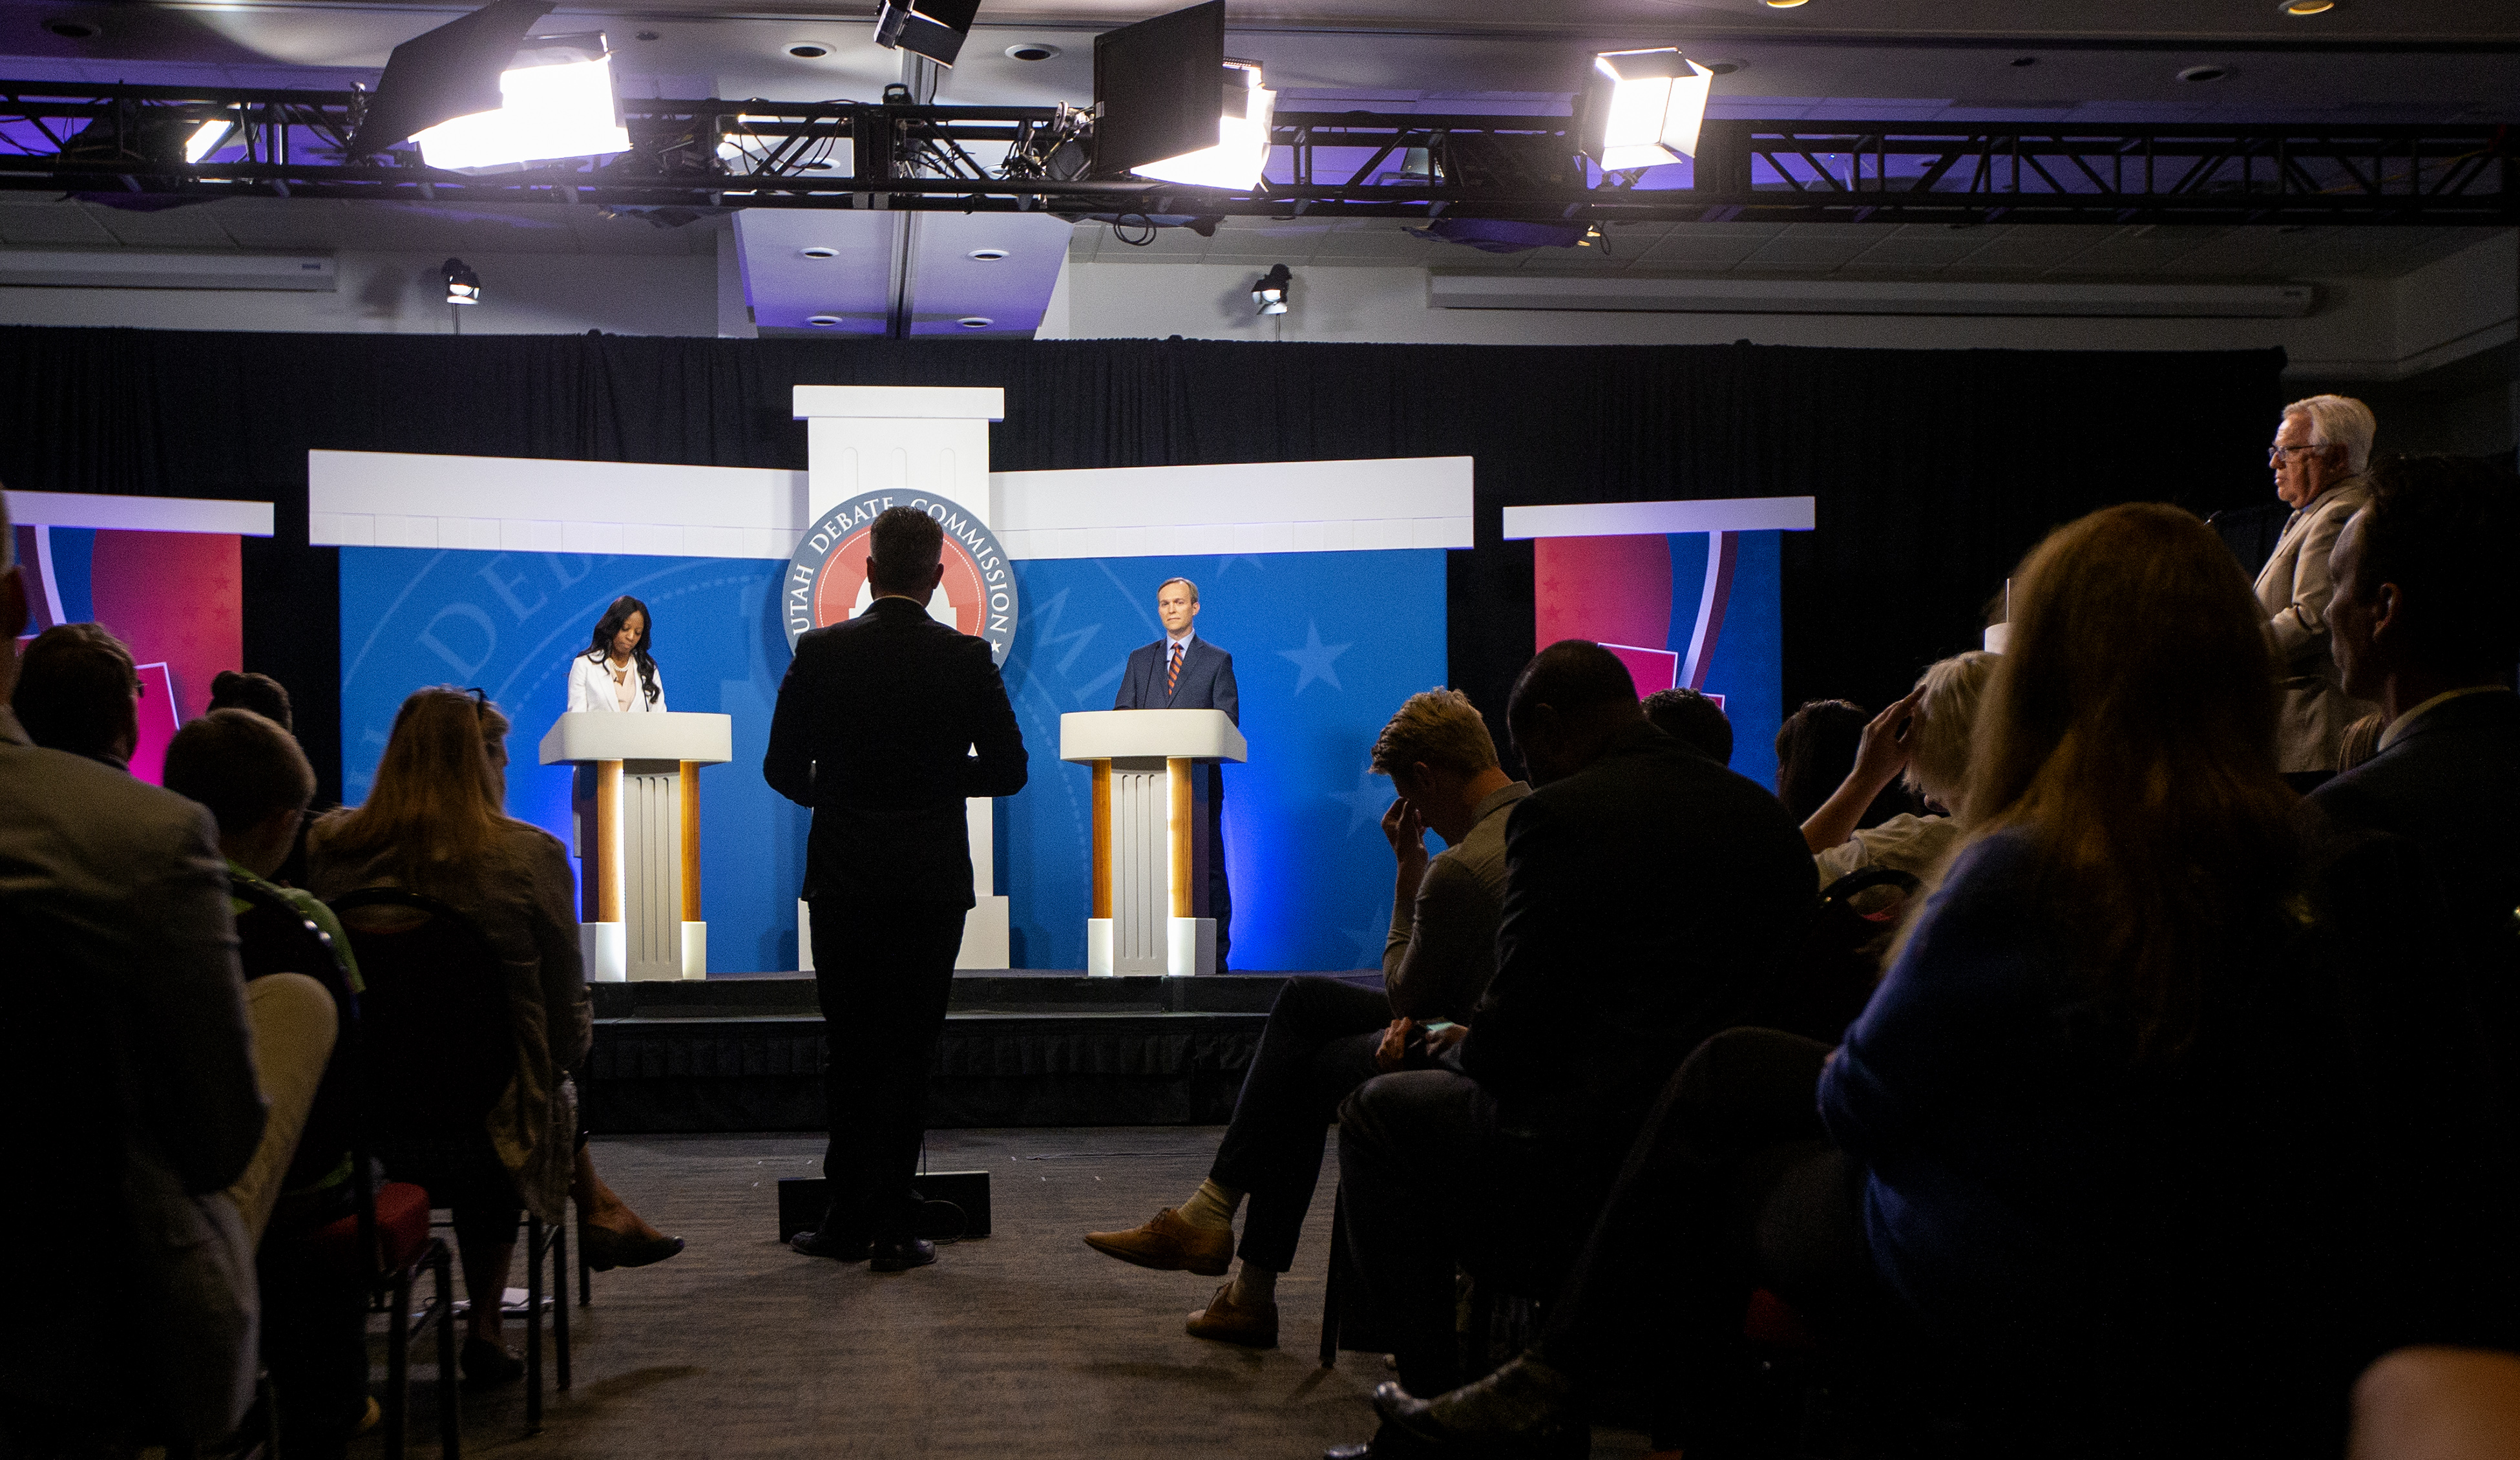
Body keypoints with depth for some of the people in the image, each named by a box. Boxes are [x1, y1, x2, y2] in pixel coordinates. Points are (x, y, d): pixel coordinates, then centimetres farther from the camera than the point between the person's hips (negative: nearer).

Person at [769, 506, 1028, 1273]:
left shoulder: (820, 652, -4)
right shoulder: (968, 658, -5)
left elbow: (782, 768, 0)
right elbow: (1007, 770, -1)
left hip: (843, 884, 1)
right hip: (932, 885, -1)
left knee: (850, 1050, 11)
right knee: (909, 1053, 5)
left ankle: (849, 1222, 16)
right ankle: (891, 1228, 7)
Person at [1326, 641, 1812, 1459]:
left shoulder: (1562, 816, -14)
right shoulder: (1767, 818, 8)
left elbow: (1516, 1031, -16)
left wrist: (1469, 1052, 9)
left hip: (1588, 1168, -8)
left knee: (1377, 1113, 15)